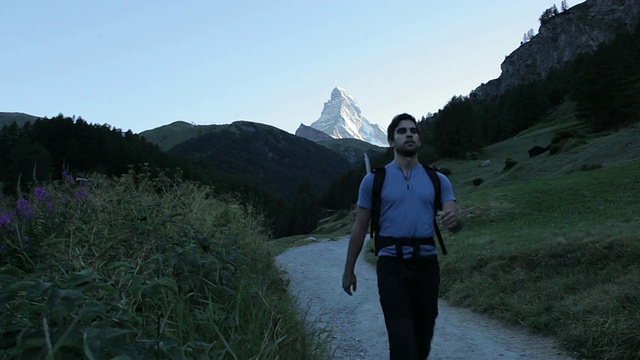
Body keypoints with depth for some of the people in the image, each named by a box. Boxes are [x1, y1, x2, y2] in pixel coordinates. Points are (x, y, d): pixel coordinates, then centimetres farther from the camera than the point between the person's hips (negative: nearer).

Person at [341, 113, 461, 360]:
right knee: (402, 338, -10)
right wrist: (349, 270, 6)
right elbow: (360, 227, 6)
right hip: (392, 265, -3)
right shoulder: (374, 180, 2)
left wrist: (453, 221, -26)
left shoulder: (438, 180, 8)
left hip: (426, 264, 3)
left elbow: (453, 221, -1)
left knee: (423, 335, 15)